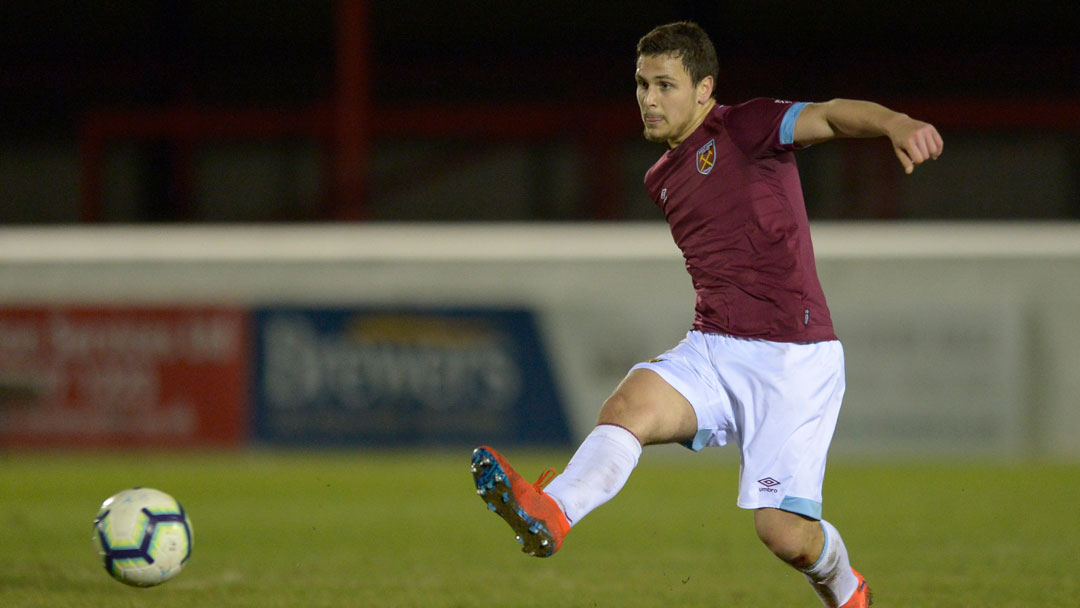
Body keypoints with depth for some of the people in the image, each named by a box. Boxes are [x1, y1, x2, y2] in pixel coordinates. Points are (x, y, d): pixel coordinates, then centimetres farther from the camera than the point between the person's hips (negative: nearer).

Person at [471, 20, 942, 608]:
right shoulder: (661, 179, 18)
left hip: (792, 357, -6)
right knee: (629, 404, -26)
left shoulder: (748, 127, -5)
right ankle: (549, 515, -51)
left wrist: (896, 124, -43)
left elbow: (830, 116, -23)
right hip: (710, 349, 6)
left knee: (784, 532, -10)